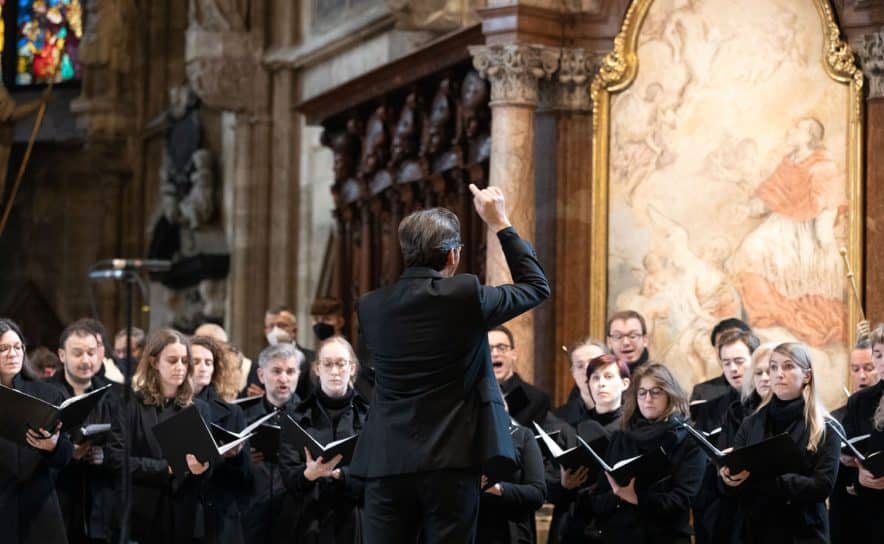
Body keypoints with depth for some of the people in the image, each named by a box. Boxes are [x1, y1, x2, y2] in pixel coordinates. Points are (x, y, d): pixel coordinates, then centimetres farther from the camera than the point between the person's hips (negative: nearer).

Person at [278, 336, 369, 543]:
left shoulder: (368, 415, 1)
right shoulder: (299, 417, 5)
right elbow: (288, 476, -2)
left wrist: (338, 474, -21)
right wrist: (309, 474, -22)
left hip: (356, 519, -1)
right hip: (311, 521, 1)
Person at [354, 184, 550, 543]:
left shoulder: (370, 307, 4)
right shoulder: (465, 295, -6)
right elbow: (537, 287, 10)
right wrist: (500, 224, 17)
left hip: (387, 462, 3)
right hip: (451, 461, -3)